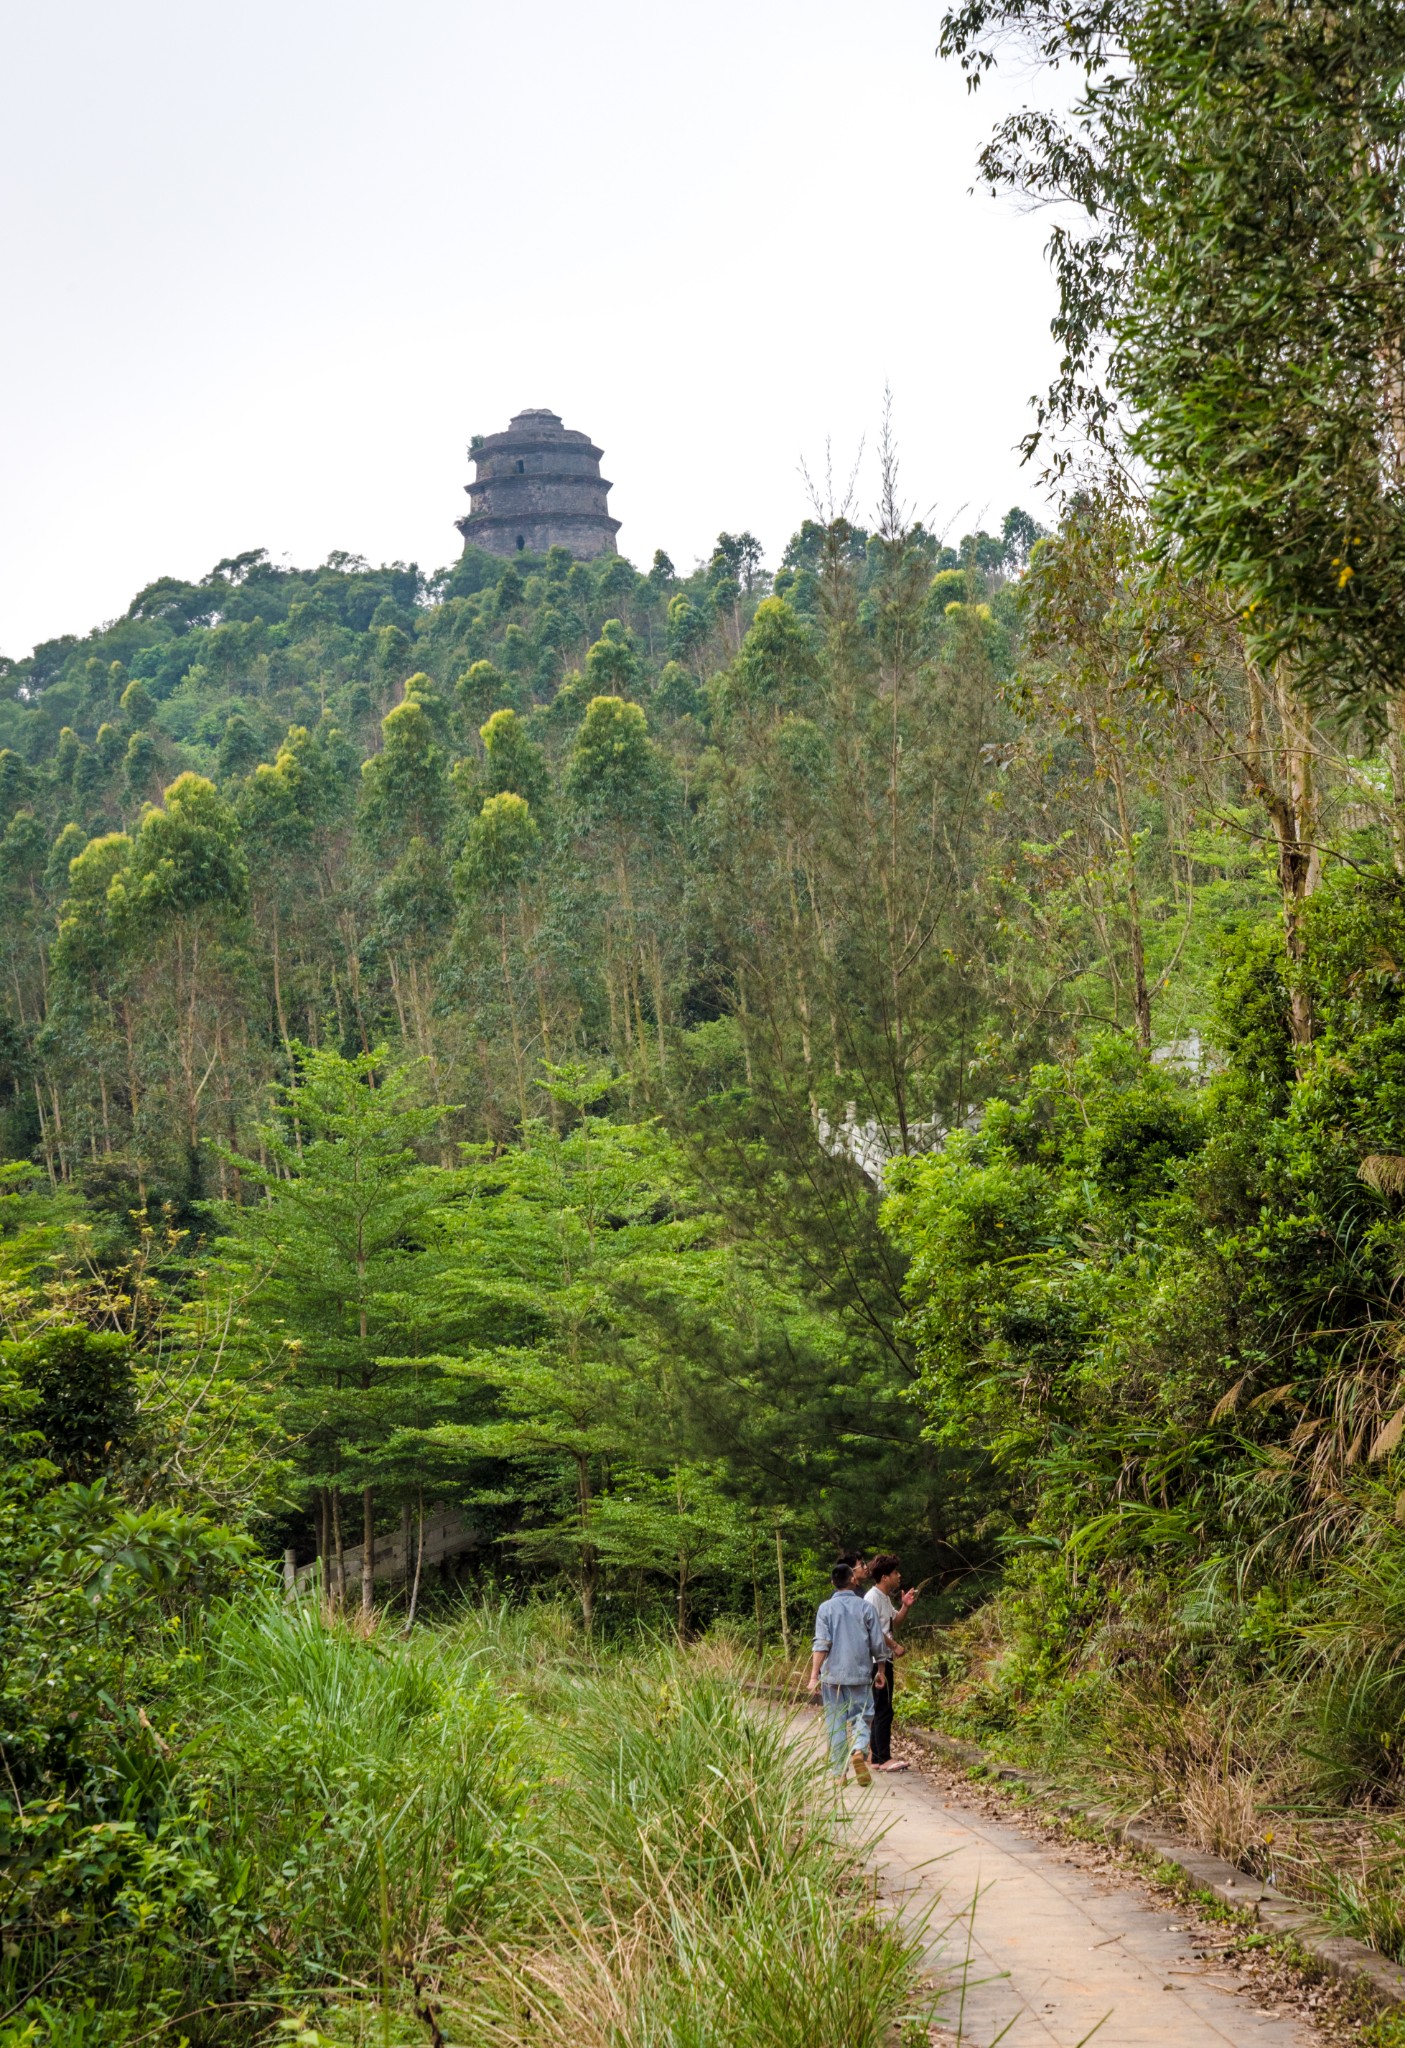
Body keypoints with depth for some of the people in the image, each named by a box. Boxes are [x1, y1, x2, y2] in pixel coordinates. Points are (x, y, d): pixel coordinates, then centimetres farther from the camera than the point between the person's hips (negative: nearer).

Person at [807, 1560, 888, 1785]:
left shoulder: (826, 1608, -1)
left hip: (832, 1674, 0)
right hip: (860, 1674, 0)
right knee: (861, 1716, 8)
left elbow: (821, 1644, -9)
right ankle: (859, 1750, -22)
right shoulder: (865, 1607, 0)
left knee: (835, 1723, 7)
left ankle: (839, 1773, 8)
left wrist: (814, 1675, -10)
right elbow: (877, 1644, 3)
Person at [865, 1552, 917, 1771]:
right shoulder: (873, 1598, -14)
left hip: (885, 1660, 10)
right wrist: (894, 1645, -16)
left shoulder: (886, 1598, 16)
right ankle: (884, 1759, -7)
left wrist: (905, 1606, 9)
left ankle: (877, 1759, 15)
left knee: (879, 1711, 12)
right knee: (883, 1710, -8)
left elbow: (894, 1621, 26)